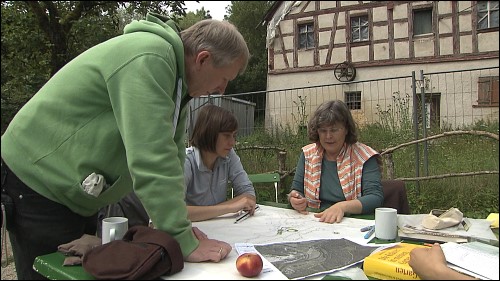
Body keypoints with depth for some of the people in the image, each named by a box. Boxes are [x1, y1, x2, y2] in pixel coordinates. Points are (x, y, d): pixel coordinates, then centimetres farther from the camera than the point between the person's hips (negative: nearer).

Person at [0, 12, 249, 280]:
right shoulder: (148, 59, -28)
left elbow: (171, 152, 3)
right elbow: (152, 159, -33)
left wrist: (180, 222, -4)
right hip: (37, 184, -9)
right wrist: (185, 242, -28)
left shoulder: (175, 74, 4)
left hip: (77, 192, 9)